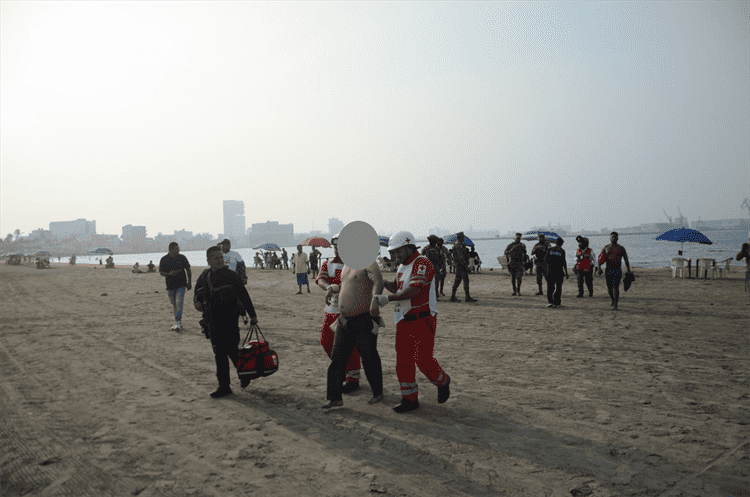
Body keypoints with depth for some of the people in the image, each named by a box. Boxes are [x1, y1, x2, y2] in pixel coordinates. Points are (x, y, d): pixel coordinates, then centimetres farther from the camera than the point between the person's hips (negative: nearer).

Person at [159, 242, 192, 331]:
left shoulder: (182, 258, -1)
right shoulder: (164, 259, -1)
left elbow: (188, 270, 7)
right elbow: (160, 272, 4)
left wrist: (189, 282, 4)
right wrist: (169, 274, -16)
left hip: (181, 284, -2)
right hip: (170, 285, 2)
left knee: (179, 303, -15)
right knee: (174, 305, 9)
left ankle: (177, 323, -13)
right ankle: (179, 323, 22)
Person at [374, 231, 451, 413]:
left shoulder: (422, 263, -15)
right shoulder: (403, 266, 15)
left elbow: (413, 291, -25)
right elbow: (397, 288, 24)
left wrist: (388, 299, -21)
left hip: (422, 319, -8)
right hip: (404, 320, 8)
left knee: (423, 360, -6)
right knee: (403, 359, 6)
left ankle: (443, 381, 23)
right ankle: (410, 399, 16)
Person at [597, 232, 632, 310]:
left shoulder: (621, 248, 5)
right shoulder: (605, 247, 7)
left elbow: (626, 260, 8)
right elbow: (599, 258, 5)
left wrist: (629, 271, 3)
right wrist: (599, 266, -13)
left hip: (617, 270, -2)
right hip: (608, 270, 2)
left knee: (616, 287, -13)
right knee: (609, 287, 9)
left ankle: (615, 305, -12)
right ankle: (613, 300, 35)